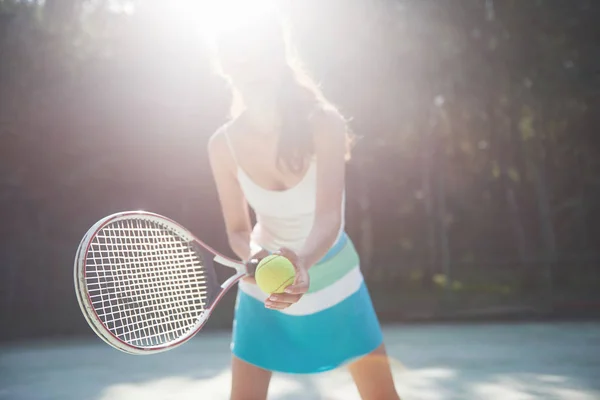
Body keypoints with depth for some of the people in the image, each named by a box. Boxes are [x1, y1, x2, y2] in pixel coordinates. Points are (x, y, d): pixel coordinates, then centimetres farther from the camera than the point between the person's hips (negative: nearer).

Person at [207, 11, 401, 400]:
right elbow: (239, 230, -9)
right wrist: (255, 257, -32)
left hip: (331, 277, -1)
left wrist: (304, 263, -55)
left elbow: (328, 218, -34)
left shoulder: (323, 123, -23)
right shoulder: (224, 144, -16)